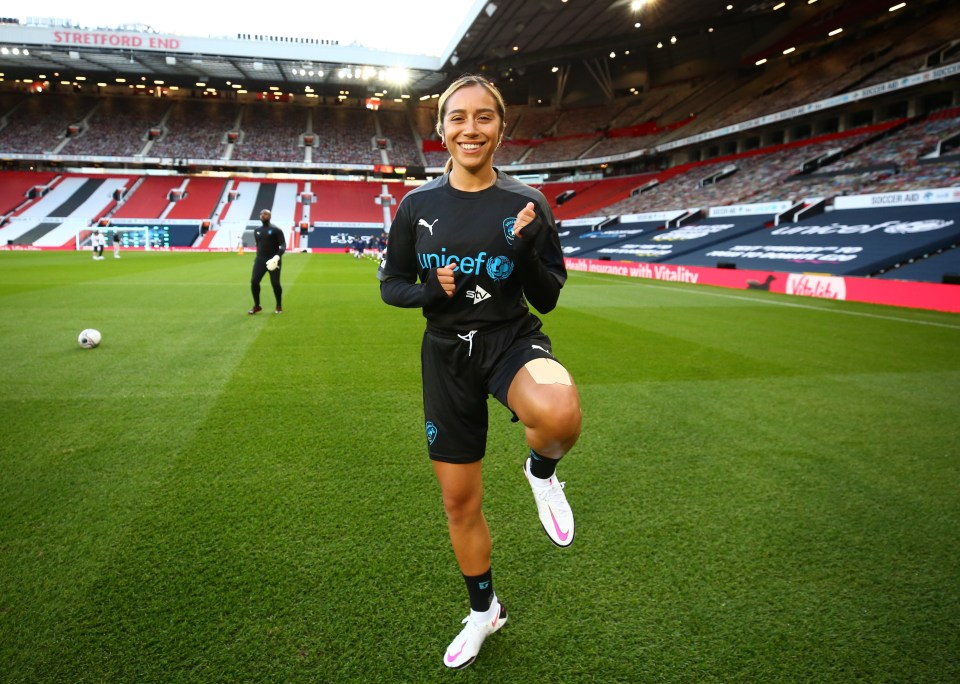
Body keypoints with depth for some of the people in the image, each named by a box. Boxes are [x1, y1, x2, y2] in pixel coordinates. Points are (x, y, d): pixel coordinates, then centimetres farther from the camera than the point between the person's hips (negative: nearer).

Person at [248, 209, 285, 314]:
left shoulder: (276, 230, -6)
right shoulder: (257, 231, 12)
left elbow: (283, 245, -12)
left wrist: (277, 256, -25)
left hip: (273, 260, -5)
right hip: (260, 259, 5)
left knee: (275, 283, -3)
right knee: (254, 282, -5)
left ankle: (279, 306, 17)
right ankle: (257, 306, 9)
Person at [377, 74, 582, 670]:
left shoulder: (526, 203, -3)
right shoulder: (418, 204, 1)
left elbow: (547, 298, -3)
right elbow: (391, 285, 6)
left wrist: (527, 251, -21)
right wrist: (432, 291, -15)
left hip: (512, 339, -2)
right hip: (448, 355, 2)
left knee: (560, 415, -40)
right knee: (460, 503, 11)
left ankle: (542, 470, -1)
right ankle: (485, 610, 39)